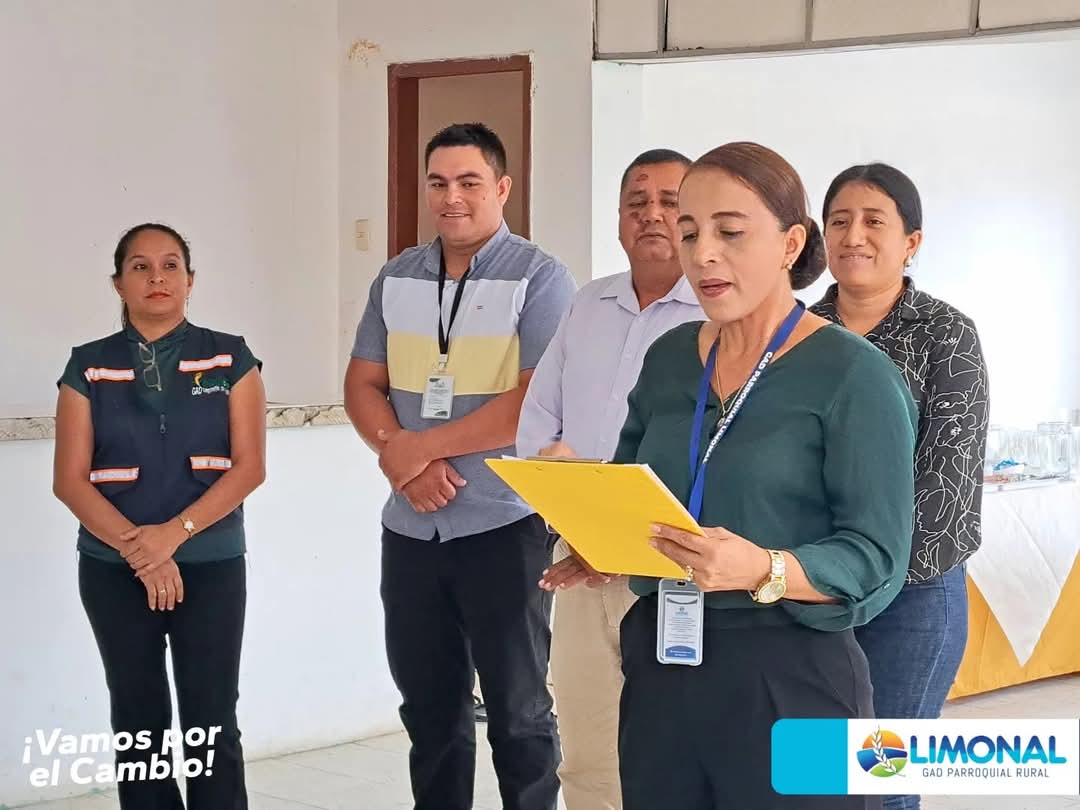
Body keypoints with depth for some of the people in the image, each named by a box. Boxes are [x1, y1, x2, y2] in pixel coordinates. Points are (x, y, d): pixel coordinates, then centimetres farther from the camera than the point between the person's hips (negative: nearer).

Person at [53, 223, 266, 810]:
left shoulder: (229, 359, 3)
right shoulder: (89, 367, 4)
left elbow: (250, 467, -4)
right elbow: (70, 480, -1)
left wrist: (174, 533, -14)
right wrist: (137, 548, -14)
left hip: (211, 565, -1)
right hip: (113, 569, 1)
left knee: (212, 724, -3)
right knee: (139, 723, 6)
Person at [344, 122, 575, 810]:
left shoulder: (540, 279, -8)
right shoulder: (398, 278, 10)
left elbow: (539, 403, -18)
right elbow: (363, 385, 9)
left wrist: (417, 447, -13)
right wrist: (406, 464, -10)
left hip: (505, 525, -5)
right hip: (411, 526, 5)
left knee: (518, 711, 5)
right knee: (428, 703, 15)